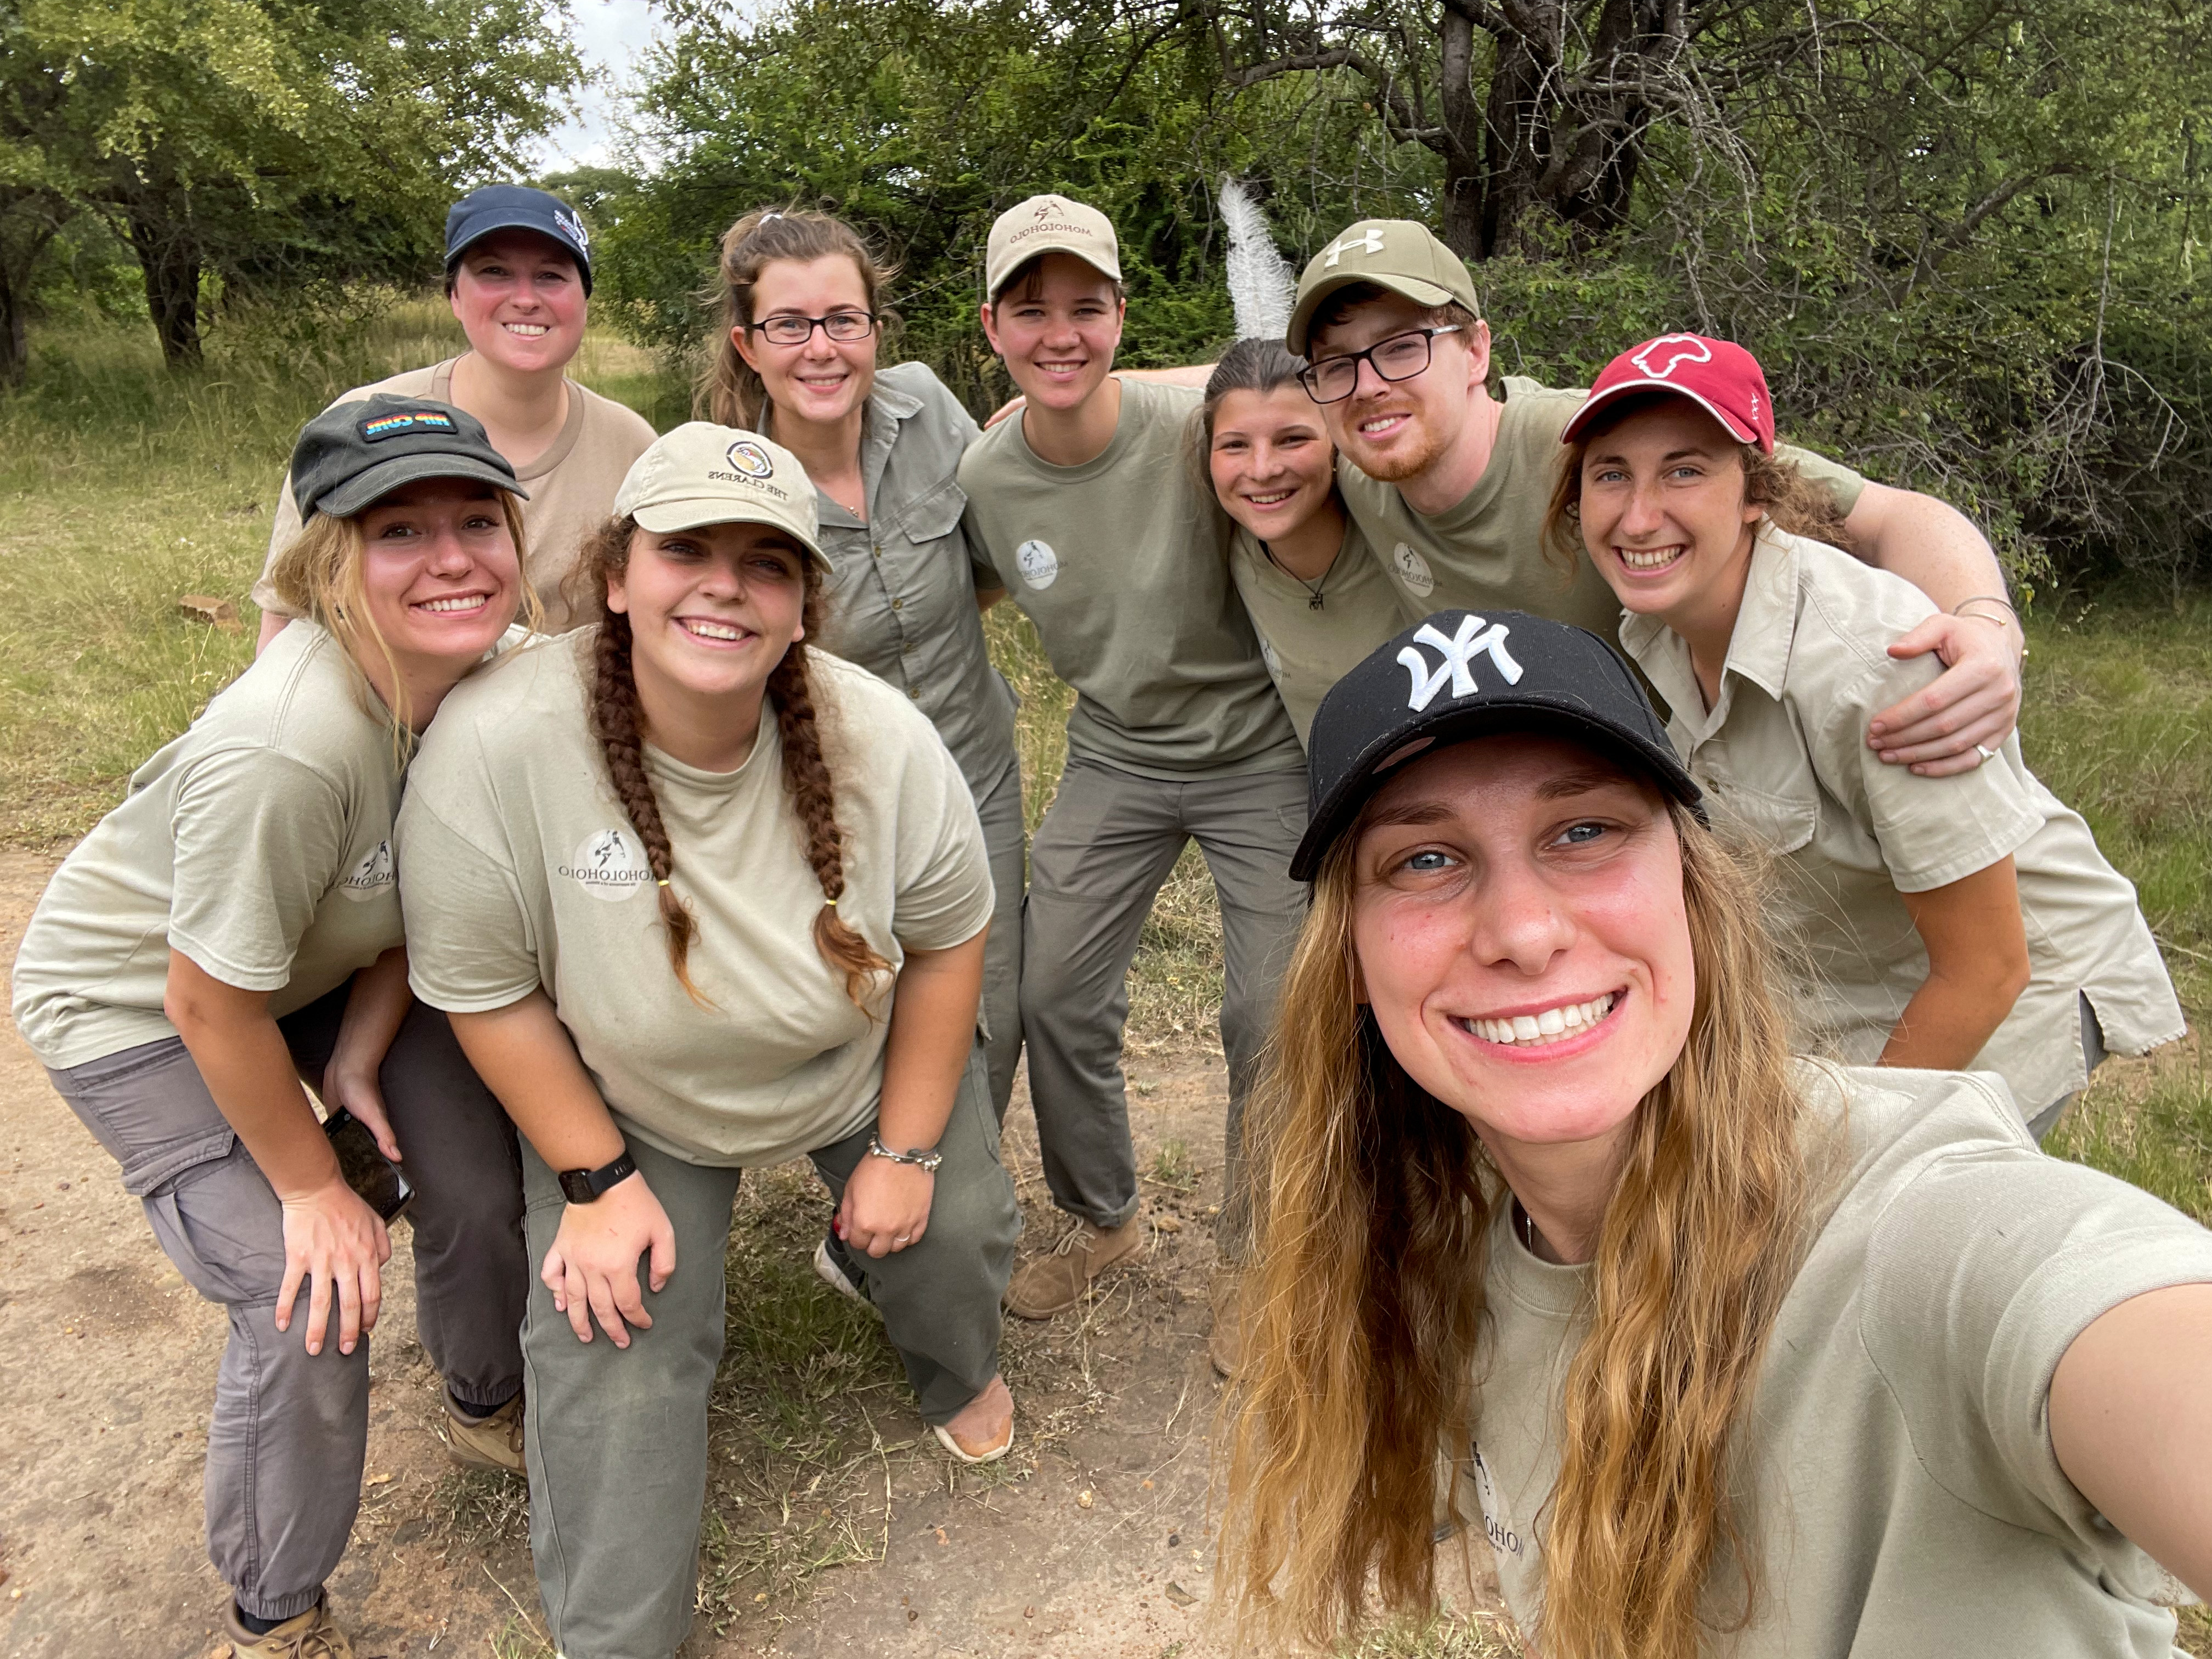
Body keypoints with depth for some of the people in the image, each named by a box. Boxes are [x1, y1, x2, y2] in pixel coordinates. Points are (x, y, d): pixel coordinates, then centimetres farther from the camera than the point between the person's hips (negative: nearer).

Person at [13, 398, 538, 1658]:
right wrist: (312, 1185, -14)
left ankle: (487, 1409, 36)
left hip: (334, 960, 6)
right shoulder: (287, 745, -40)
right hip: (136, 998, -5)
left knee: (480, 1182, 2)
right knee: (309, 1303, -11)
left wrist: (360, 1054, -12)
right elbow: (212, 1004, -27)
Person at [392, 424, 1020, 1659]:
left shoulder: (883, 740, -27)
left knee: (955, 1232, 8)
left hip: (865, 1068, 2)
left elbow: (949, 939, -11)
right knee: (614, 1350, -5)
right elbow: (488, 992, -19)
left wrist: (905, 1150, -7)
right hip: (628, 1101, -1)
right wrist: (599, 1179, -14)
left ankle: (960, 1370, 49)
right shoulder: (495, 751, -33)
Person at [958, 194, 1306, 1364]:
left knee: (1272, 1022, -2)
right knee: (1055, 995, 5)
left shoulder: (1202, 429, -21)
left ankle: (1250, 1254, 25)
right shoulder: (984, 477, -9)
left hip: (1260, 749, -3)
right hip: (1115, 754, 4)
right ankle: (1101, 1219, 32)